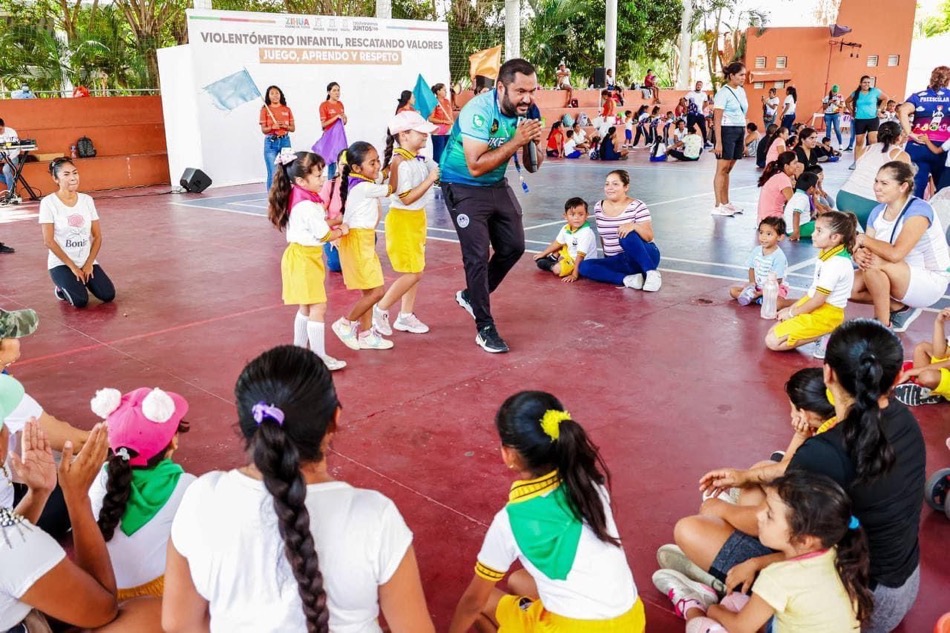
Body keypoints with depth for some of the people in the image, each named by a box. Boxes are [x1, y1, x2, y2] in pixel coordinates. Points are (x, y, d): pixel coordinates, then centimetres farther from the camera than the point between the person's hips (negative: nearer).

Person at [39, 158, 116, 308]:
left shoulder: (87, 200, 2)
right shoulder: (48, 202, -10)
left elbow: (97, 236, 5)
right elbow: (49, 241, -12)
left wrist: (88, 264, -6)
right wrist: (72, 266, -13)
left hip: (87, 262, 4)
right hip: (61, 264, -4)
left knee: (108, 295, -17)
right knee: (80, 301, -26)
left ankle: (82, 281, 16)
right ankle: (63, 287, 10)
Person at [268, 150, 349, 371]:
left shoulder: (300, 199, 8)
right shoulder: (307, 206, -23)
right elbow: (325, 235, -18)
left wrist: (331, 222, 5)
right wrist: (342, 230, -1)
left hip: (303, 256, 11)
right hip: (304, 259, -11)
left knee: (306, 307, 18)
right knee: (318, 307, -6)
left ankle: (299, 350, 28)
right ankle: (319, 357, -2)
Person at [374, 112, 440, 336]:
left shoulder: (418, 160, 6)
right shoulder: (401, 163, -21)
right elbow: (407, 198, -25)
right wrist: (430, 179, -25)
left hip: (417, 219, 9)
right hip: (403, 220, -9)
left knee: (415, 271, 13)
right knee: (412, 273, -7)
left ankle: (405, 316, 24)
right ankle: (380, 310, 7)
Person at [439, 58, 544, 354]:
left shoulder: (527, 110, -7)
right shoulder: (478, 111, -27)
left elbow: (534, 165, -1)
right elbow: (475, 166, -32)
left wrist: (533, 143, -23)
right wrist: (515, 142, -33)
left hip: (497, 186, 7)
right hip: (464, 188, -7)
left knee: (513, 247, 9)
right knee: (478, 256, -7)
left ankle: (472, 296, 31)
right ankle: (485, 329, 4)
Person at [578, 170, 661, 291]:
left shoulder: (637, 206, -9)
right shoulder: (598, 208, 5)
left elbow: (649, 236, -17)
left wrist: (634, 226, -35)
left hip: (643, 258, -5)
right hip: (617, 262, 5)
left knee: (627, 236, -36)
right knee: (584, 266, -21)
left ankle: (651, 273, -30)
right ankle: (628, 279, -32)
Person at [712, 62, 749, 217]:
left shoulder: (741, 91, 14)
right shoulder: (724, 92, -9)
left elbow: (742, 116, 17)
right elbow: (717, 119, -13)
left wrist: (743, 140, 15)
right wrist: (718, 142, -18)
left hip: (739, 131, 7)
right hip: (727, 131, -7)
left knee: (728, 169, 12)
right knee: (722, 169, -6)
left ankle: (726, 203, 18)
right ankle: (718, 206, -4)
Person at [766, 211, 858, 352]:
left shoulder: (835, 264, -24)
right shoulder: (827, 254, 6)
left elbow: (818, 300, -20)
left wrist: (792, 313, -7)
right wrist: (792, 307, 11)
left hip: (825, 314, -10)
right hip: (815, 306, 10)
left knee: (772, 342, -16)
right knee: (772, 332, 9)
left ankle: (825, 337, -8)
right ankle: (825, 333, 6)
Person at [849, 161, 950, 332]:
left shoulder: (918, 210, -24)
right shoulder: (877, 212, -1)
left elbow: (895, 254, -37)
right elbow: (865, 250, -5)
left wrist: (864, 239, -23)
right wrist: (858, 255, -30)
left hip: (930, 283, -8)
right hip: (899, 278, 8)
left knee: (874, 262, -31)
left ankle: (884, 326, -18)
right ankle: (901, 308, 5)